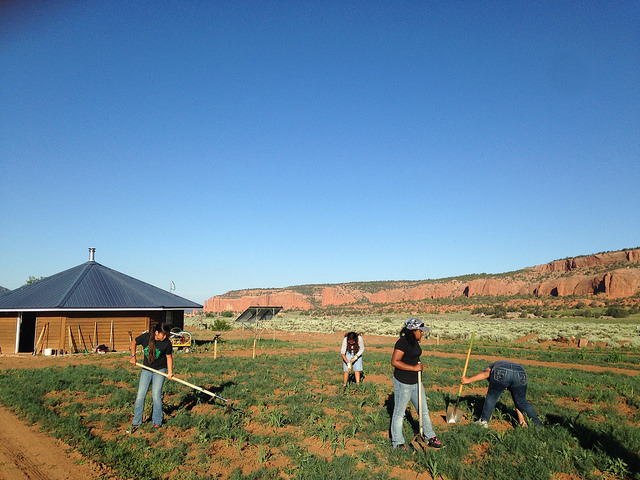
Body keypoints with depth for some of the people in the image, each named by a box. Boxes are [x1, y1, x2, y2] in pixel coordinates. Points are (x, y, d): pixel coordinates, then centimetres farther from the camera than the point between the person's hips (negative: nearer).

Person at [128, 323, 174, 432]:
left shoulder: (167, 343, -16)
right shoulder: (145, 337, -14)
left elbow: (169, 357, -4)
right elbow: (134, 342, 5)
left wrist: (170, 372, -13)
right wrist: (133, 356, -1)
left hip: (160, 371, -2)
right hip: (146, 370, 2)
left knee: (156, 395, -7)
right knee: (140, 395, 1)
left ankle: (157, 423, 7)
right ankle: (136, 422, 15)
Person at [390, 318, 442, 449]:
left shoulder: (414, 342, 8)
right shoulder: (402, 342, -21)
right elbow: (394, 362, -26)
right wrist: (414, 368, -23)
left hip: (415, 381, 9)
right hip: (403, 383, -9)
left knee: (424, 410, 17)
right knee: (399, 413, 6)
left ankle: (430, 438, 30)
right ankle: (397, 442, 19)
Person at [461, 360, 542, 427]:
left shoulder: (490, 367, 37)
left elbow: (486, 373, 8)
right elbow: (518, 400, 43)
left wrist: (469, 380, 4)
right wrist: (521, 418, 47)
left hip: (501, 373, -3)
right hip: (520, 374, 4)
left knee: (491, 397, 18)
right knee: (522, 401, 24)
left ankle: (484, 421, 23)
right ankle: (537, 425, 31)